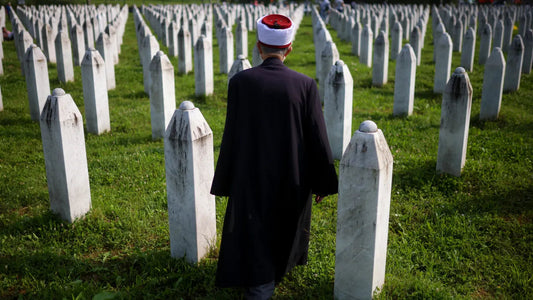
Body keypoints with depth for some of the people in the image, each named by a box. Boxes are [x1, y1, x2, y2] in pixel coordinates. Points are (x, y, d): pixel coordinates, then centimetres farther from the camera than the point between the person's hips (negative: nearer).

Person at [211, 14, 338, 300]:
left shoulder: (240, 81, -14)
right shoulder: (305, 85, -12)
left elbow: (231, 136, -10)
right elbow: (317, 137, -8)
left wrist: (226, 183, 1)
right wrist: (323, 182, 5)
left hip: (252, 178, -2)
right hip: (293, 178, 3)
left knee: (254, 236, 11)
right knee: (287, 224, 29)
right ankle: (285, 263, 54)